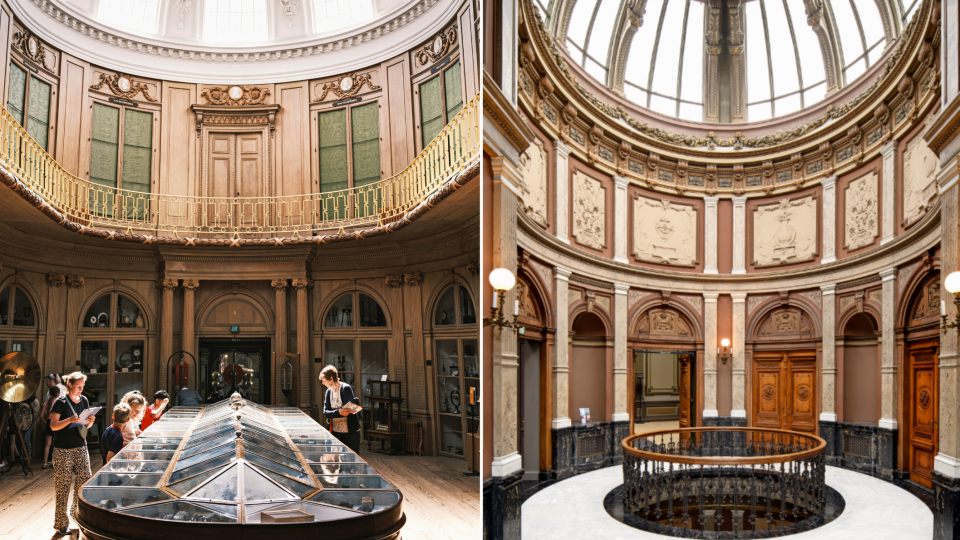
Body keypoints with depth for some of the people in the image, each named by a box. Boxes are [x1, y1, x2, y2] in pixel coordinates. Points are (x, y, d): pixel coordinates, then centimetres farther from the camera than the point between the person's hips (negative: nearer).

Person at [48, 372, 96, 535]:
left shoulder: (84, 400, 9)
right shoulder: (61, 402, -8)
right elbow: (53, 425, -12)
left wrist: (90, 421, -6)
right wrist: (70, 420, -27)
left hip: (80, 447, 5)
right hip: (63, 449, -5)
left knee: (84, 479, 3)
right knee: (63, 485, -1)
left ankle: (79, 513, 21)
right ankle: (61, 523, 7)